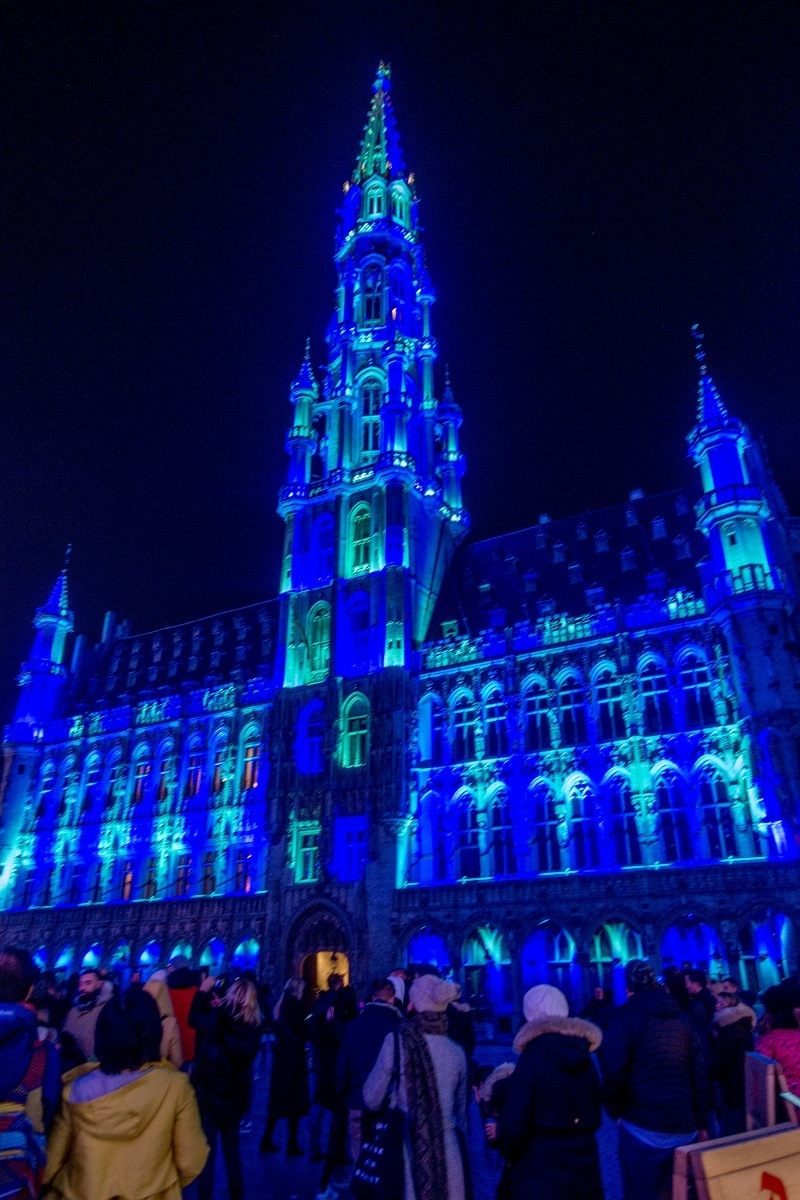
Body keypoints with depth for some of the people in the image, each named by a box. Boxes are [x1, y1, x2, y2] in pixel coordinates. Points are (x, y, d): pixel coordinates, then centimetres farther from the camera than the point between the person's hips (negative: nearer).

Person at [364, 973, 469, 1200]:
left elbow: (372, 1099, -4)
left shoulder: (397, 1040, -10)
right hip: (449, 1156, 4)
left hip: (408, 1153, -3)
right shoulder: (457, 1052, 3)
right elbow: (461, 1113, 14)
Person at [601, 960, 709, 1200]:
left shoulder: (626, 1016, -9)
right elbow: (700, 1074, 11)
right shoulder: (681, 1019, 10)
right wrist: (700, 1123, 18)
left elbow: (613, 1071, -17)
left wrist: (616, 1109, -1)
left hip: (643, 1128, -6)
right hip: (685, 1129, 6)